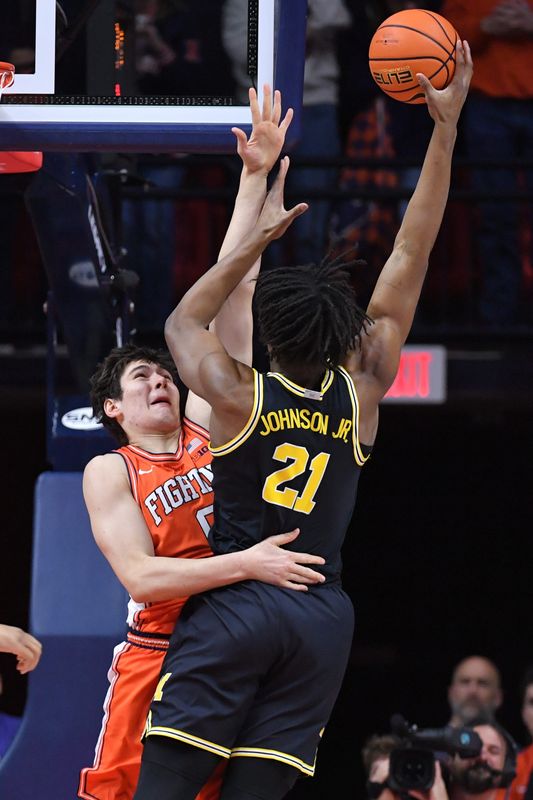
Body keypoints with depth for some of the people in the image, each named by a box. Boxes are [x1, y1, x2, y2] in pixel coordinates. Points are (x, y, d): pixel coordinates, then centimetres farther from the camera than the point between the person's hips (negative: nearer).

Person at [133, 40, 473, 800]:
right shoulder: (361, 394, 2)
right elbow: (411, 256, 5)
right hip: (320, 615, 2)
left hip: (233, 603, -2)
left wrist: (259, 237, 19)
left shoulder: (238, 397, -3)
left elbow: (184, 321, 19)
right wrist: (445, 128, 7)